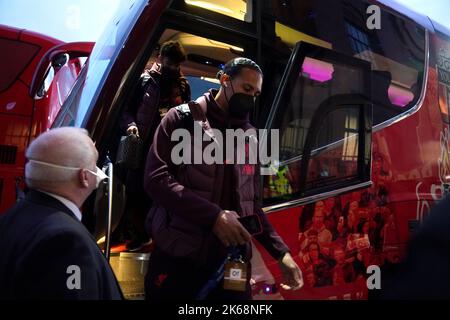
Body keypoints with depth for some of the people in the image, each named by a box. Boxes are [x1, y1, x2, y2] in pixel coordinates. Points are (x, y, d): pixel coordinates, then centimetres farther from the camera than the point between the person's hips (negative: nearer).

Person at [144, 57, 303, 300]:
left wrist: (281, 252, 9)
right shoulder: (184, 119, 0)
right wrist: (213, 216, -20)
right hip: (178, 260, -4)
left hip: (233, 264, 5)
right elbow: (156, 179, -12)